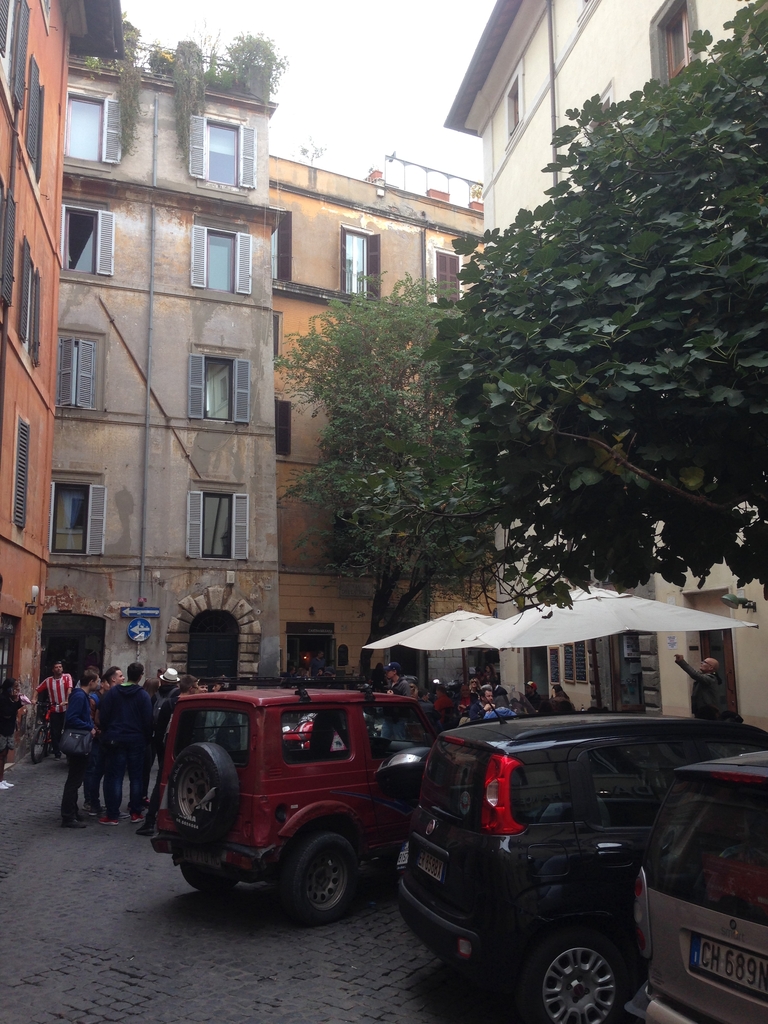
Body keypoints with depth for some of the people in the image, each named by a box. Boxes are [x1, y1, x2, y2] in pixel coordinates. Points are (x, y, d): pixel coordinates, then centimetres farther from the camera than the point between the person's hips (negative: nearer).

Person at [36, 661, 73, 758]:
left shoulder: (67, 677, -2)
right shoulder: (48, 680, 3)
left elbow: (69, 689, -13)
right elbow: (38, 690, 4)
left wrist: (67, 701, -27)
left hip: (66, 709, -2)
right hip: (54, 709, 2)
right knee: (55, 733, 5)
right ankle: (57, 753, 16)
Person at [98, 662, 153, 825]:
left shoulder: (113, 692, -2)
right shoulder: (143, 695, -6)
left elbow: (103, 716, -2)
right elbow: (148, 720, -6)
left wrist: (106, 734, 9)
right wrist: (146, 738, 7)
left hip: (115, 740, 1)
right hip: (136, 740, 0)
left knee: (114, 777, 4)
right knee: (136, 777, 10)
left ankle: (113, 815, 3)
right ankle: (136, 812, 14)